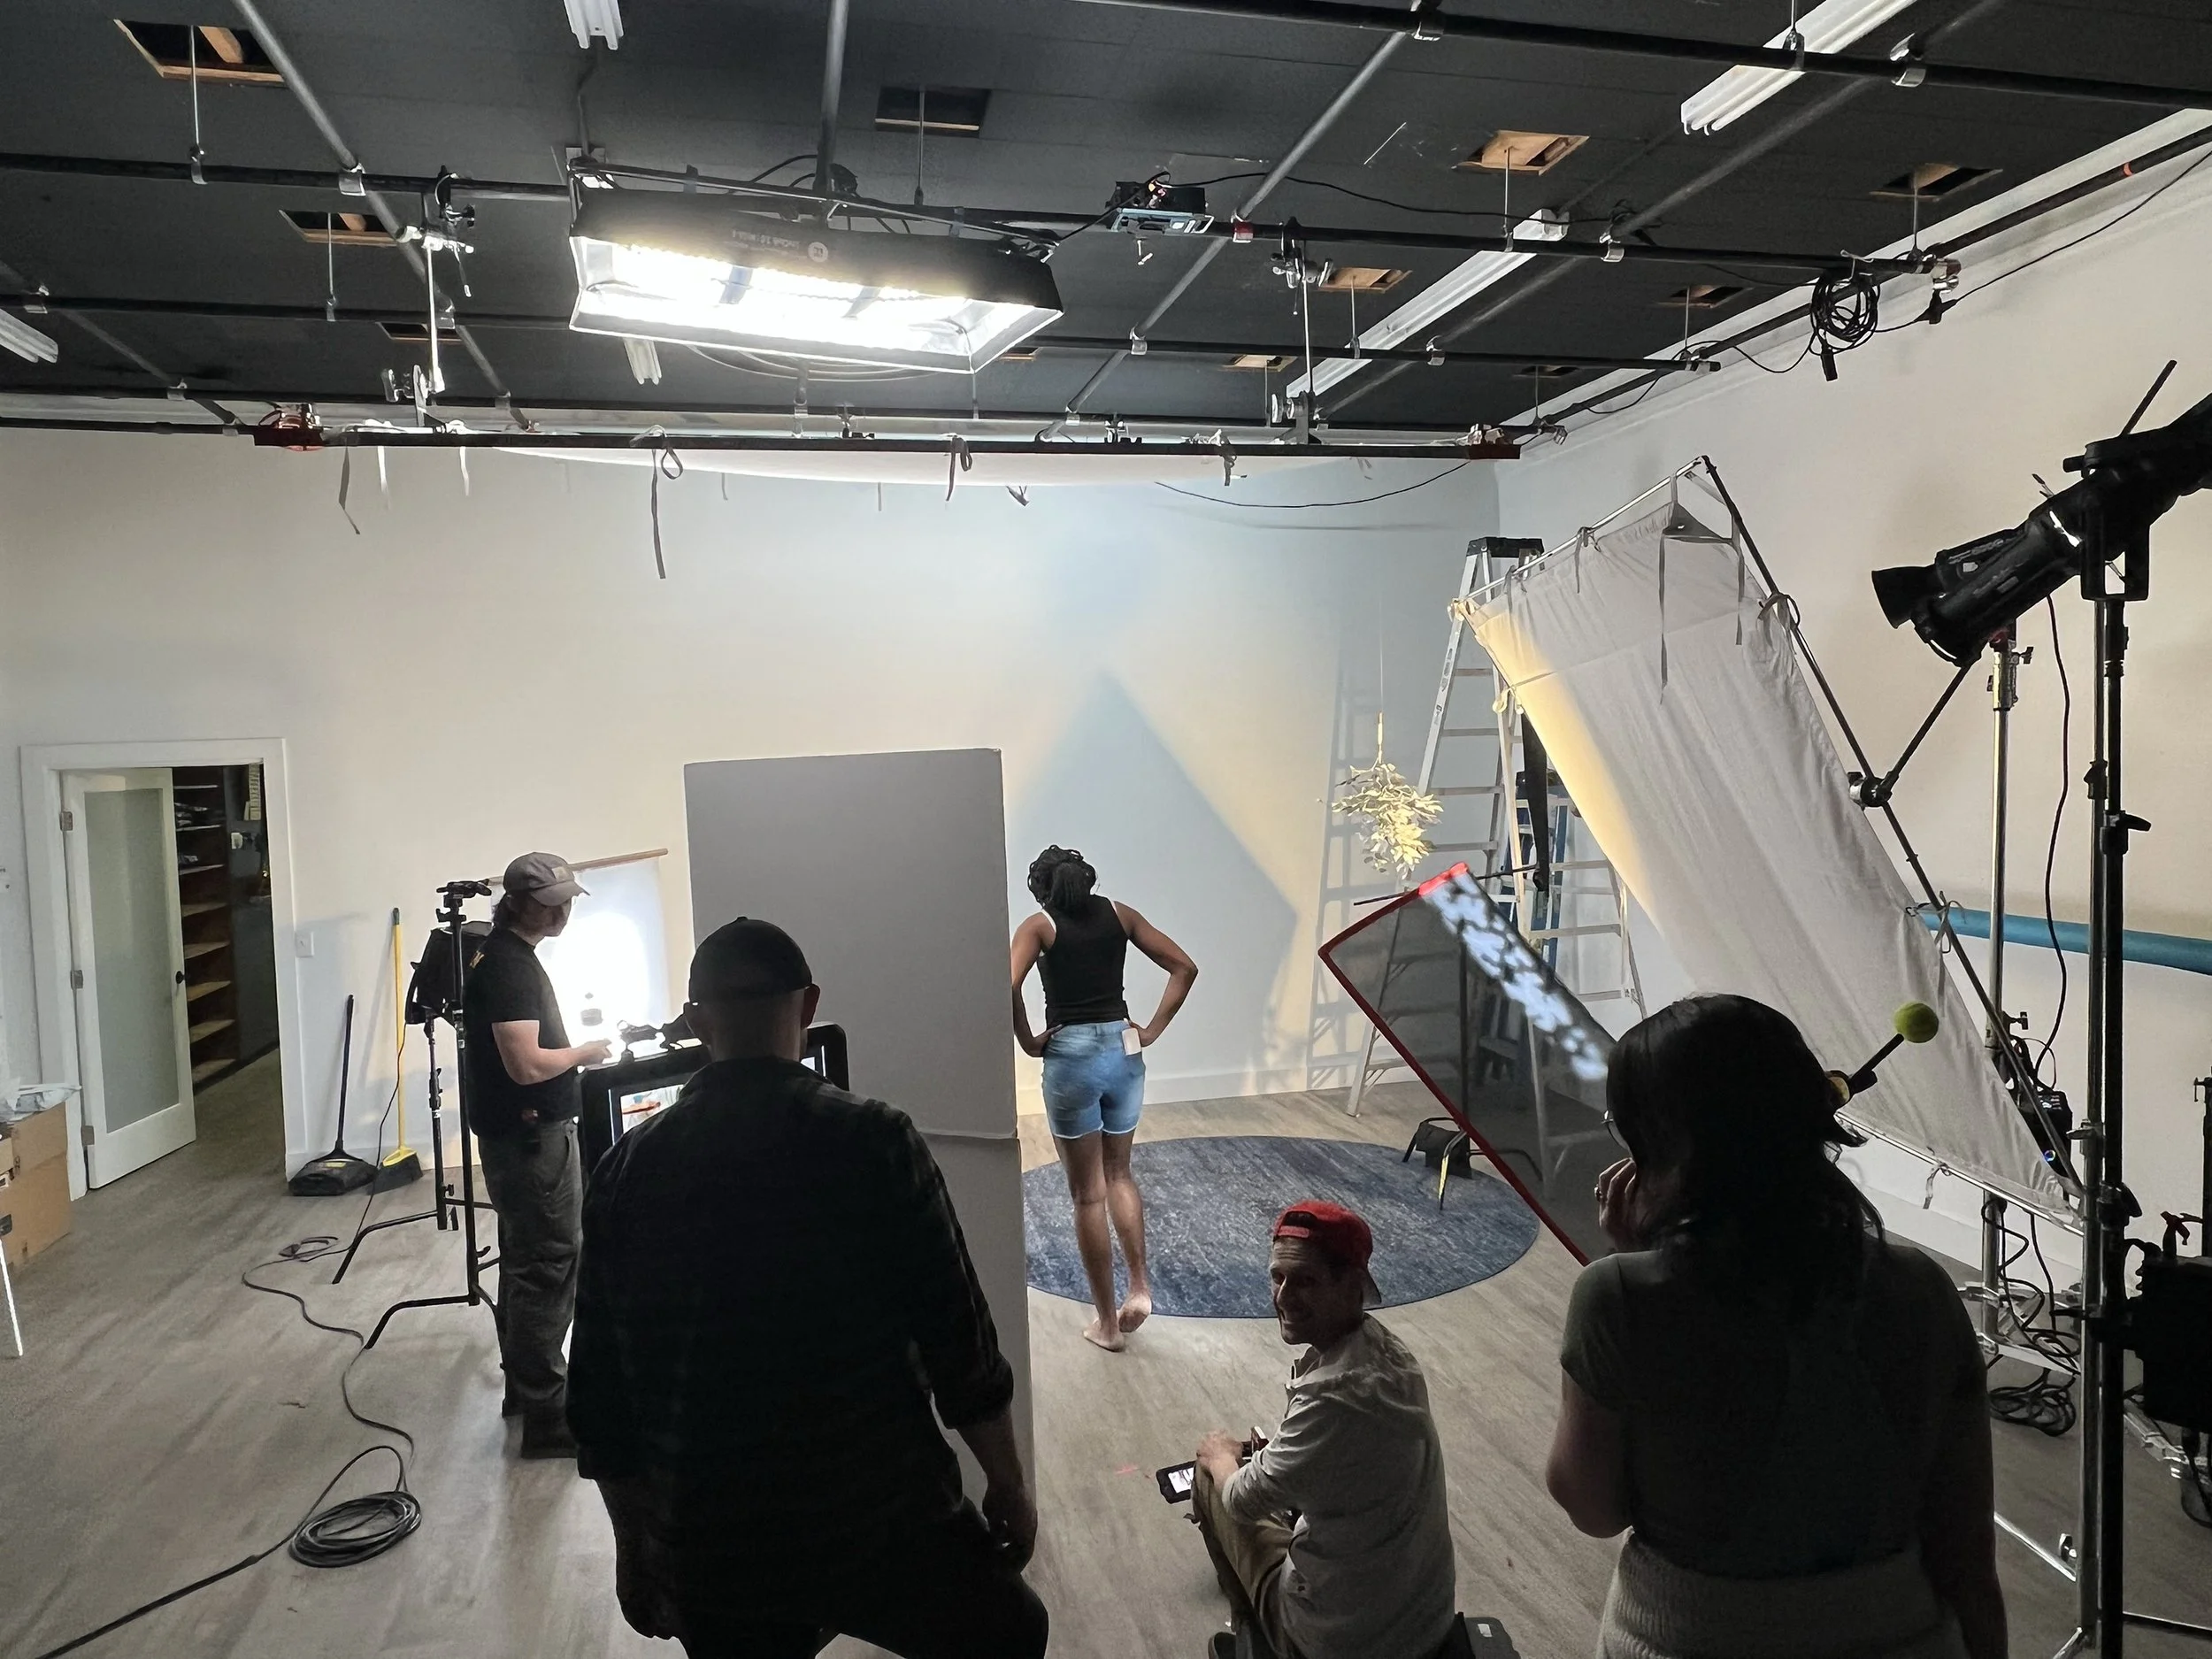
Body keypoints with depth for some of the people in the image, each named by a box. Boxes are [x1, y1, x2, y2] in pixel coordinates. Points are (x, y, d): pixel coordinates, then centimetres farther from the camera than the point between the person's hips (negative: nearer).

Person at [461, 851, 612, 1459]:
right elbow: (526, 1064, -26)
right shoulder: (507, 966, -20)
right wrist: (583, 1053, -11)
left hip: (524, 1137, 11)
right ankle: (546, 1416, -1)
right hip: (531, 1139, -11)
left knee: (527, 1262, 19)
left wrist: (571, 1052, 12)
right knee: (548, 1270, -7)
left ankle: (525, 1384, 31)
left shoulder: (510, 957, 12)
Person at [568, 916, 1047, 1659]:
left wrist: (634, 1543, 15)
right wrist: (1008, 1485, 4)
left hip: (712, 1548, 3)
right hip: (883, 1519, -3)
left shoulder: (625, 1170, -3)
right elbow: (959, 1340, -10)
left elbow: (601, 1388, 3)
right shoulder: (874, 1140, -13)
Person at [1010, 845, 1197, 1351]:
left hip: (1071, 1057, -3)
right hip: (1124, 1053, 4)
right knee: (1118, 1173, 24)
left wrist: (1028, 1042, -6)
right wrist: (1152, 1031, 6)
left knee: (1087, 1194, 7)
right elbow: (1184, 967, 4)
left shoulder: (1039, 926, -2)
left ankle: (1106, 1322, 15)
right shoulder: (1119, 913, 8)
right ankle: (1140, 1286, 15)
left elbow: (1009, 987, -20)